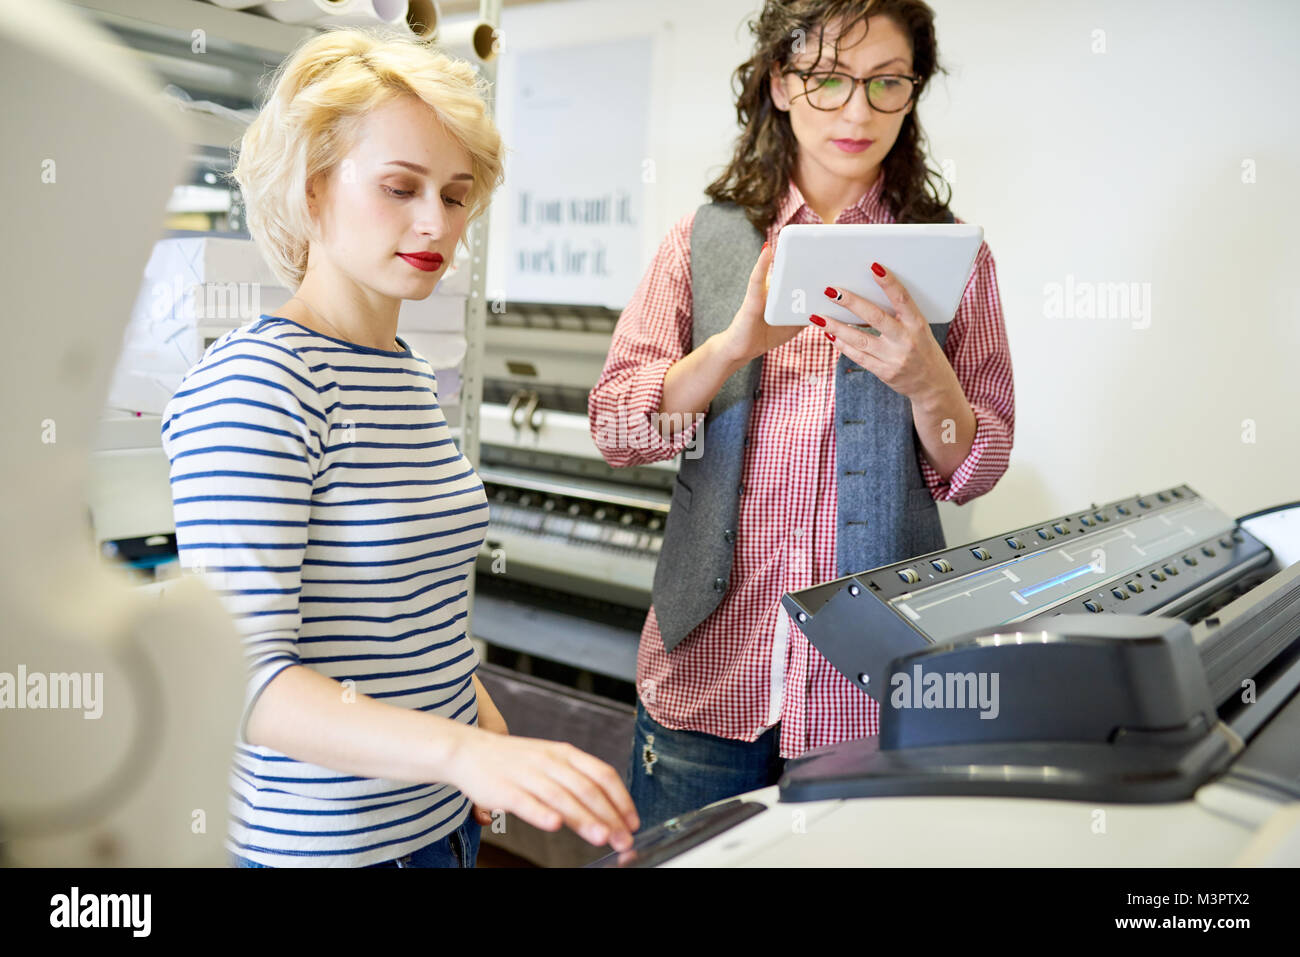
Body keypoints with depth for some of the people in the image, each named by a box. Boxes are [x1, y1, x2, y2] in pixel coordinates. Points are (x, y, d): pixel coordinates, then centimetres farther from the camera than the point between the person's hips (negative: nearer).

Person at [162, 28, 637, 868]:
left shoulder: (414, 377, 6)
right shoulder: (251, 385, -20)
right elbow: (238, 674, -27)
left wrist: (476, 708, 3)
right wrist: (461, 750, -39)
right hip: (320, 841, -7)